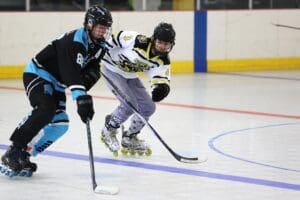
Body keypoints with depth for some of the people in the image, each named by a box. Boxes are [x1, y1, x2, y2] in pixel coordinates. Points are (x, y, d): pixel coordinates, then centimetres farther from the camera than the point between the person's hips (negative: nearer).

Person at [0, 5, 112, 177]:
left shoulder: (100, 46, 0)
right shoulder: (74, 41, -28)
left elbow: (93, 70, -1)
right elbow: (72, 73, -41)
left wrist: (90, 76, -27)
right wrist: (81, 98, -51)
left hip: (56, 84, 9)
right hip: (37, 74, -9)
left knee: (60, 124, -2)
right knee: (45, 110, -31)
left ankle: (22, 156, 4)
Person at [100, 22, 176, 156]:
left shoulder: (162, 60, -12)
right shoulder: (138, 42, -30)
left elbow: (161, 77, -22)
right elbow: (117, 38, -20)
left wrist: (161, 87, -46)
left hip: (130, 76, 7)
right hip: (112, 69, -7)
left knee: (148, 107, 3)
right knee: (130, 105, -21)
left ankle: (129, 140, 21)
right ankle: (108, 130, 3)